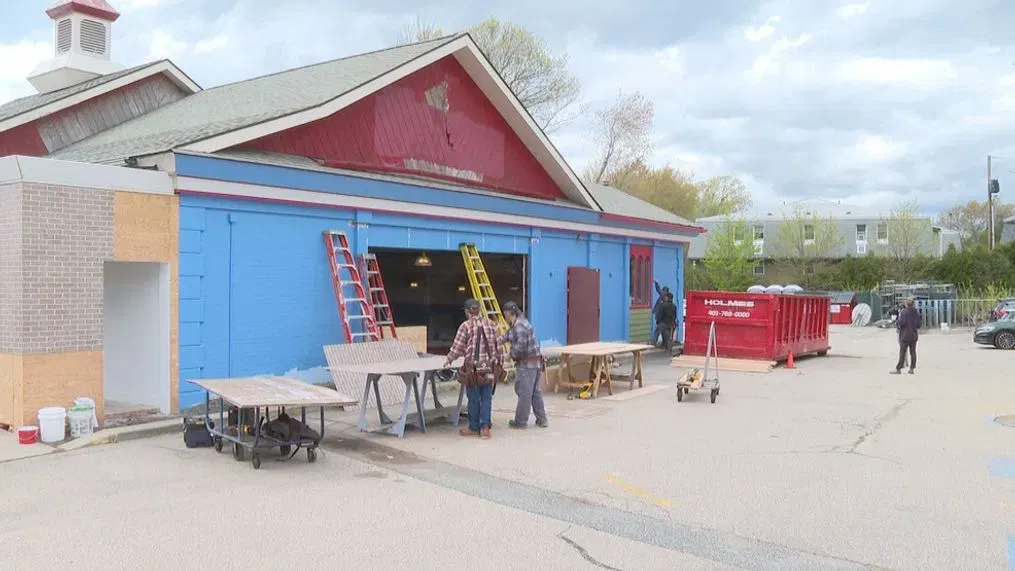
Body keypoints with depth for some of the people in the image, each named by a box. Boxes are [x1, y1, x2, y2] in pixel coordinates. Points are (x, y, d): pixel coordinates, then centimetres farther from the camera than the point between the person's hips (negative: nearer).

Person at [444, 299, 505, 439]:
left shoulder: (466, 326, -9)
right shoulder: (491, 324, 4)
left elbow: (457, 348, -7)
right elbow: (499, 347, 7)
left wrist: (449, 360, 9)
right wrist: (499, 362, 19)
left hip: (473, 368, -3)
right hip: (489, 368, 4)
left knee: (474, 399, 7)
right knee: (486, 398, 10)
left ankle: (474, 428, 18)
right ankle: (485, 427, 7)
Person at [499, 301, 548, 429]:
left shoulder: (520, 326, -16)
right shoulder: (519, 323, 16)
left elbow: (521, 346, -24)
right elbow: (508, 335, 27)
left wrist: (512, 354, -8)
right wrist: (499, 340, 11)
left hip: (526, 363, -10)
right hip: (535, 362, 10)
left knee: (524, 392, -1)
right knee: (536, 391, 13)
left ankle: (521, 421, 7)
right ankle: (542, 420, 17)